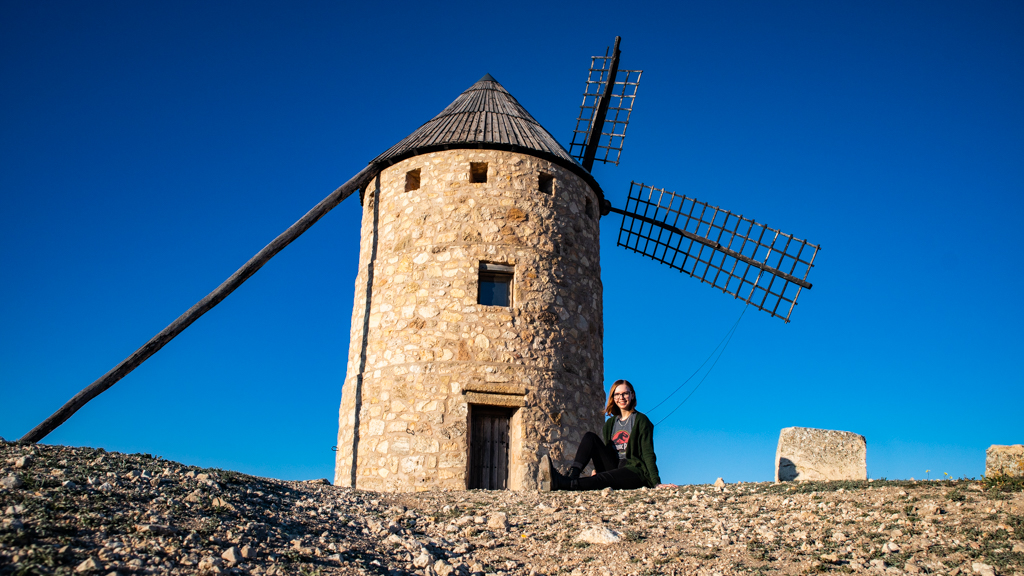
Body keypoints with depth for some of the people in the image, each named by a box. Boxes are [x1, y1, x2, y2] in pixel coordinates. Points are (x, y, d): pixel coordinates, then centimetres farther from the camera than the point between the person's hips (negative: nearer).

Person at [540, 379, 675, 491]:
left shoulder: (641, 420, 1)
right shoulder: (610, 423, 17)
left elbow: (648, 453, -7)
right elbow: (604, 450, 19)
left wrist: (656, 483, -18)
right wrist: (596, 470, 0)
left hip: (636, 472, -6)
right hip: (613, 468, 6)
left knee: (603, 478, -35)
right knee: (590, 437, -10)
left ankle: (560, 483, -55)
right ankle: (572, 477, -30)